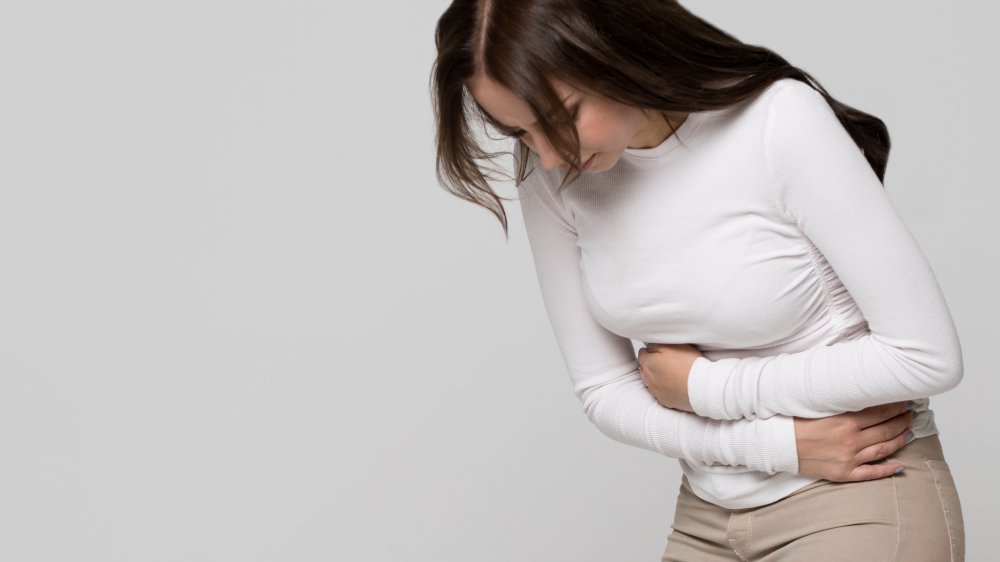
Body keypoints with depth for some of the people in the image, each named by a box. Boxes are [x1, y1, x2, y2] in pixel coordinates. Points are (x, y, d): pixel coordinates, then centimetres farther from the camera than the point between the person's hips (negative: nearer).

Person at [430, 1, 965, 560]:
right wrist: (780, 443, -13)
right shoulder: (555, 177, -6)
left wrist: (703, 385, -14)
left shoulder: (782, 122, -20)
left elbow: (927, 355, -18)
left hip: (863, 499, -4)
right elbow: (604, 390, 0)